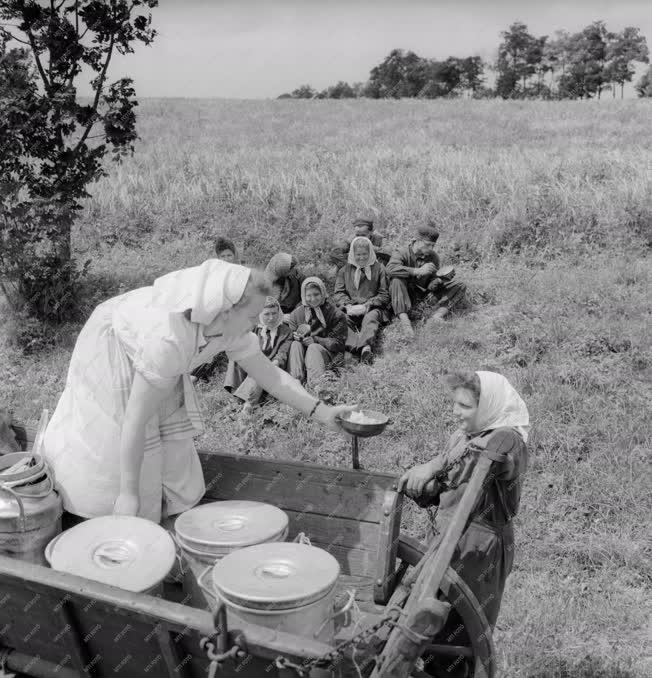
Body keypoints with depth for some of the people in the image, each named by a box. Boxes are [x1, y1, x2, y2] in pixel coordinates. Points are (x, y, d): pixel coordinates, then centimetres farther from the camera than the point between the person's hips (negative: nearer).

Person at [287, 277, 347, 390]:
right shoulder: (296, 314, 9)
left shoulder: (336, 314, -1)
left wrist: (315, 340, -20)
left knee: (313, 347, -32)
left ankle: (316, 384, -52)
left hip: (327, 354, -3)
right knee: (295, 345, -26)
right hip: (301, 354, 3)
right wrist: (297, 337, -20)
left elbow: (339, 343, -6)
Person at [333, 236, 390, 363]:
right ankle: (354, 347, -56)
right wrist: (348, 306, -10)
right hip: (351, 309, 2)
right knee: (344, 319, -32)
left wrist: (366, 306, -9)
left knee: (370, 318, -36)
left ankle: (366, 346, -61)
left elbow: (384, 295, 7)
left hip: (372, 308, -2)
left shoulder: (378, 268, 14)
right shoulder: (345, 270, 20)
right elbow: (338, 294, 13)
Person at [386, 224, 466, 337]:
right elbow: (391, 268, -33)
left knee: (460, 286, -6)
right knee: (397, 279, -35)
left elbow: (432, 278, 7)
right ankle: (404, 318, -45)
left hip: (425, 294, 5)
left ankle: (437, 315, -31)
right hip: (406, 296, -5)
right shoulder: (402, 252, -13)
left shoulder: (433, 257, 3)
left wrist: (432, 287, -19)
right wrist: (418, 271, -39)